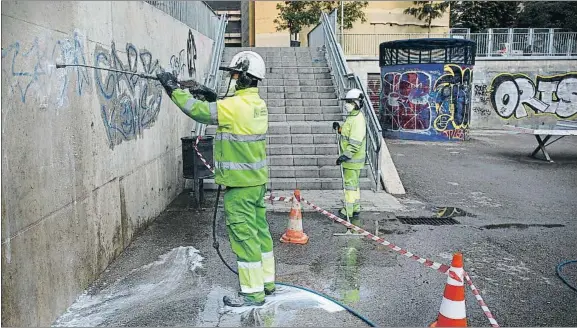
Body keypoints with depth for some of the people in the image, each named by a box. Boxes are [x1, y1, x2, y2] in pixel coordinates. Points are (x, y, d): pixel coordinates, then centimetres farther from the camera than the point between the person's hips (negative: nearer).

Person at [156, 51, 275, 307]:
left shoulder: (237, 106, -20)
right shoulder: (257, 103, 8)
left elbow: (197, 111, -15)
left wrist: (173, 89, -5)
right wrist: (211, 96, 10)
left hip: (240, 184, -9)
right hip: (257, 180, 9)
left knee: (243, 234, 0)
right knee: (259, 229, 17)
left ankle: (253, 292, 9)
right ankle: (266, 281, 30)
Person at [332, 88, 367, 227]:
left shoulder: (358, 119, -19)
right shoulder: (352, 117, 14)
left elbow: (355, 142, -26)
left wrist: (345, 155, -29)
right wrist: (339, 128, 11)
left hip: (353, 159, -11)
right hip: (350, 158, 11)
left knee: (350, 185, -6)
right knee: (353, 184, 18)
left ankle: (349, 214, -2)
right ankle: (354, 211, 29)